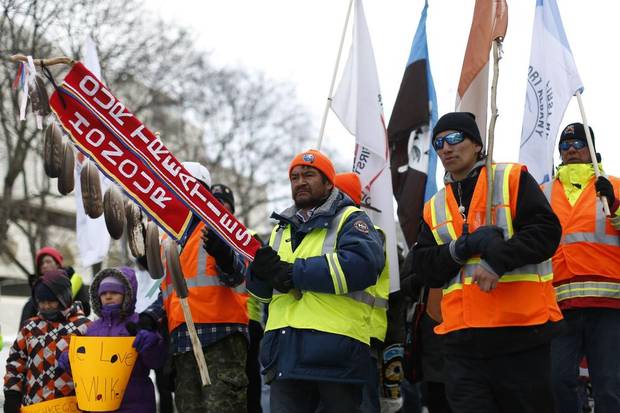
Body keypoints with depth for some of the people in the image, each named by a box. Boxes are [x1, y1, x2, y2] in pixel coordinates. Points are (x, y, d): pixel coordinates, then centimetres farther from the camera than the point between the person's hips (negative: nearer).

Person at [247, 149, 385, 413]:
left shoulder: (350, 220, 3)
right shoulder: (282, 229, 24)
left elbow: (363, 264, -18)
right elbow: (261, 291, 20)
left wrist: (294, 272, -16)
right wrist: (262, 271, -6)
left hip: (336, 349, -5)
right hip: (285, 351, 5)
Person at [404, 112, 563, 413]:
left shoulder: (513, 179, 5)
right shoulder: (434, 208, 18)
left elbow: (547, 230, -6)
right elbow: (421, 268, 9)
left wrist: (499, 260, -21)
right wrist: (464, 247, -9)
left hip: (521, 331, -4)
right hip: (462, 341, 4)